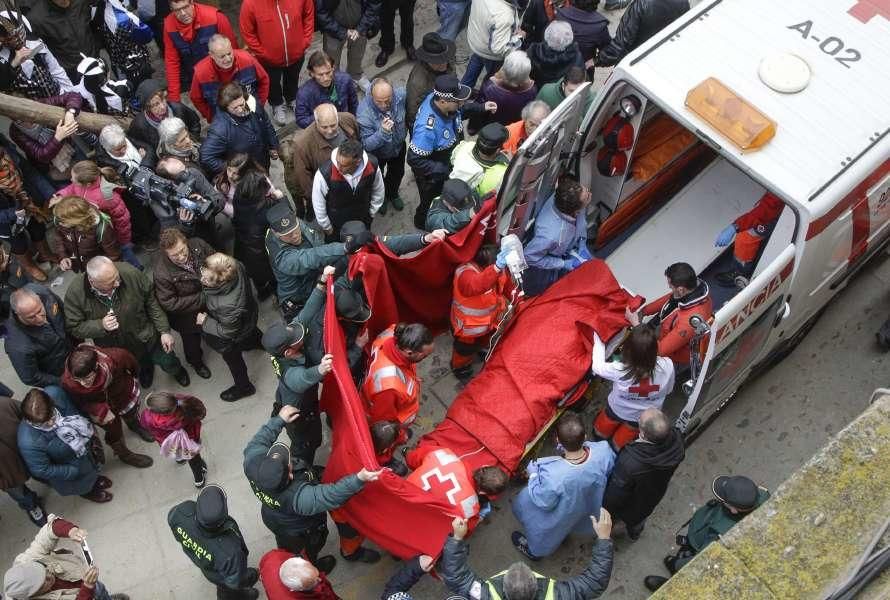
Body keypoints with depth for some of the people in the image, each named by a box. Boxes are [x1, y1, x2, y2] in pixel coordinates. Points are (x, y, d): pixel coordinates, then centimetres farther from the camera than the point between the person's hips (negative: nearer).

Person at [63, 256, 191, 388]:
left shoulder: (130, 273, -32)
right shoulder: (75, 293, -31)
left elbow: (152, 302, -16)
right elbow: (73, 328, -19)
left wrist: (165, 331, -14)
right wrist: (101, 325, -36)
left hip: (146, 337, -1)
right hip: (114, 348, 1)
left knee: (169, 363, 22)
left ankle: (177, 371, 59)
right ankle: (146, 369, 68)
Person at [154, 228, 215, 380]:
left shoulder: (198, 245, -26)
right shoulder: (161, 273, -38)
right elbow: (169, 304, -30)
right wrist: (202, 299, -31)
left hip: (208, 297, 4)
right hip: (186, 311, -3)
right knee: (192, 338, 25)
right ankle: (196, 362, 58)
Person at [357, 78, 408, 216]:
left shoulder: (401, 95, -34)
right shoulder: (364, 112, -42)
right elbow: (367, 145, -35)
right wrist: (383, 132, -51)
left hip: (398, 146, 3)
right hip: (376, 153, -3)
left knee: (397, 173, 31)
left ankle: (392, 194, 63)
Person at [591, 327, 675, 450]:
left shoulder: (619, 370, -40)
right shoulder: (667, 366, -35)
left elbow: (597, 367, -17)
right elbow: (668, 391, -13)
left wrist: (598, 340, -5)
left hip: (618, 411, -2)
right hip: (645, 417, 2)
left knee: (600, 433, 32)